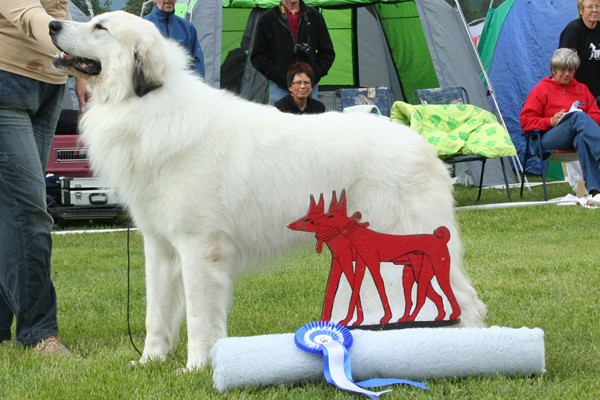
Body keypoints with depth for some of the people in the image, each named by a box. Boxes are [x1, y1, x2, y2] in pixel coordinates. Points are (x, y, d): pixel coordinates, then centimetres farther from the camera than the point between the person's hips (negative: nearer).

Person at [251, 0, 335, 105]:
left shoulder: (314, 16, 8)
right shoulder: (268, 19, 3)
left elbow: (327, 52, 13)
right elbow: (257, 56, 3)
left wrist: (315, 74, -2)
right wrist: (277, 75, -8)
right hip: (279, 88, -2)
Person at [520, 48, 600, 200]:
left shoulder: (582, 89, 27)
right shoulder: (541, 89, 16)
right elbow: (526, 120, 7)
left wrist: (586, 121, -3)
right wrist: (550, 122, -9)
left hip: (578, 137, 2)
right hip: (549, 139, -2)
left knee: (582, 139, -41)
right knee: (579, 117, -36)